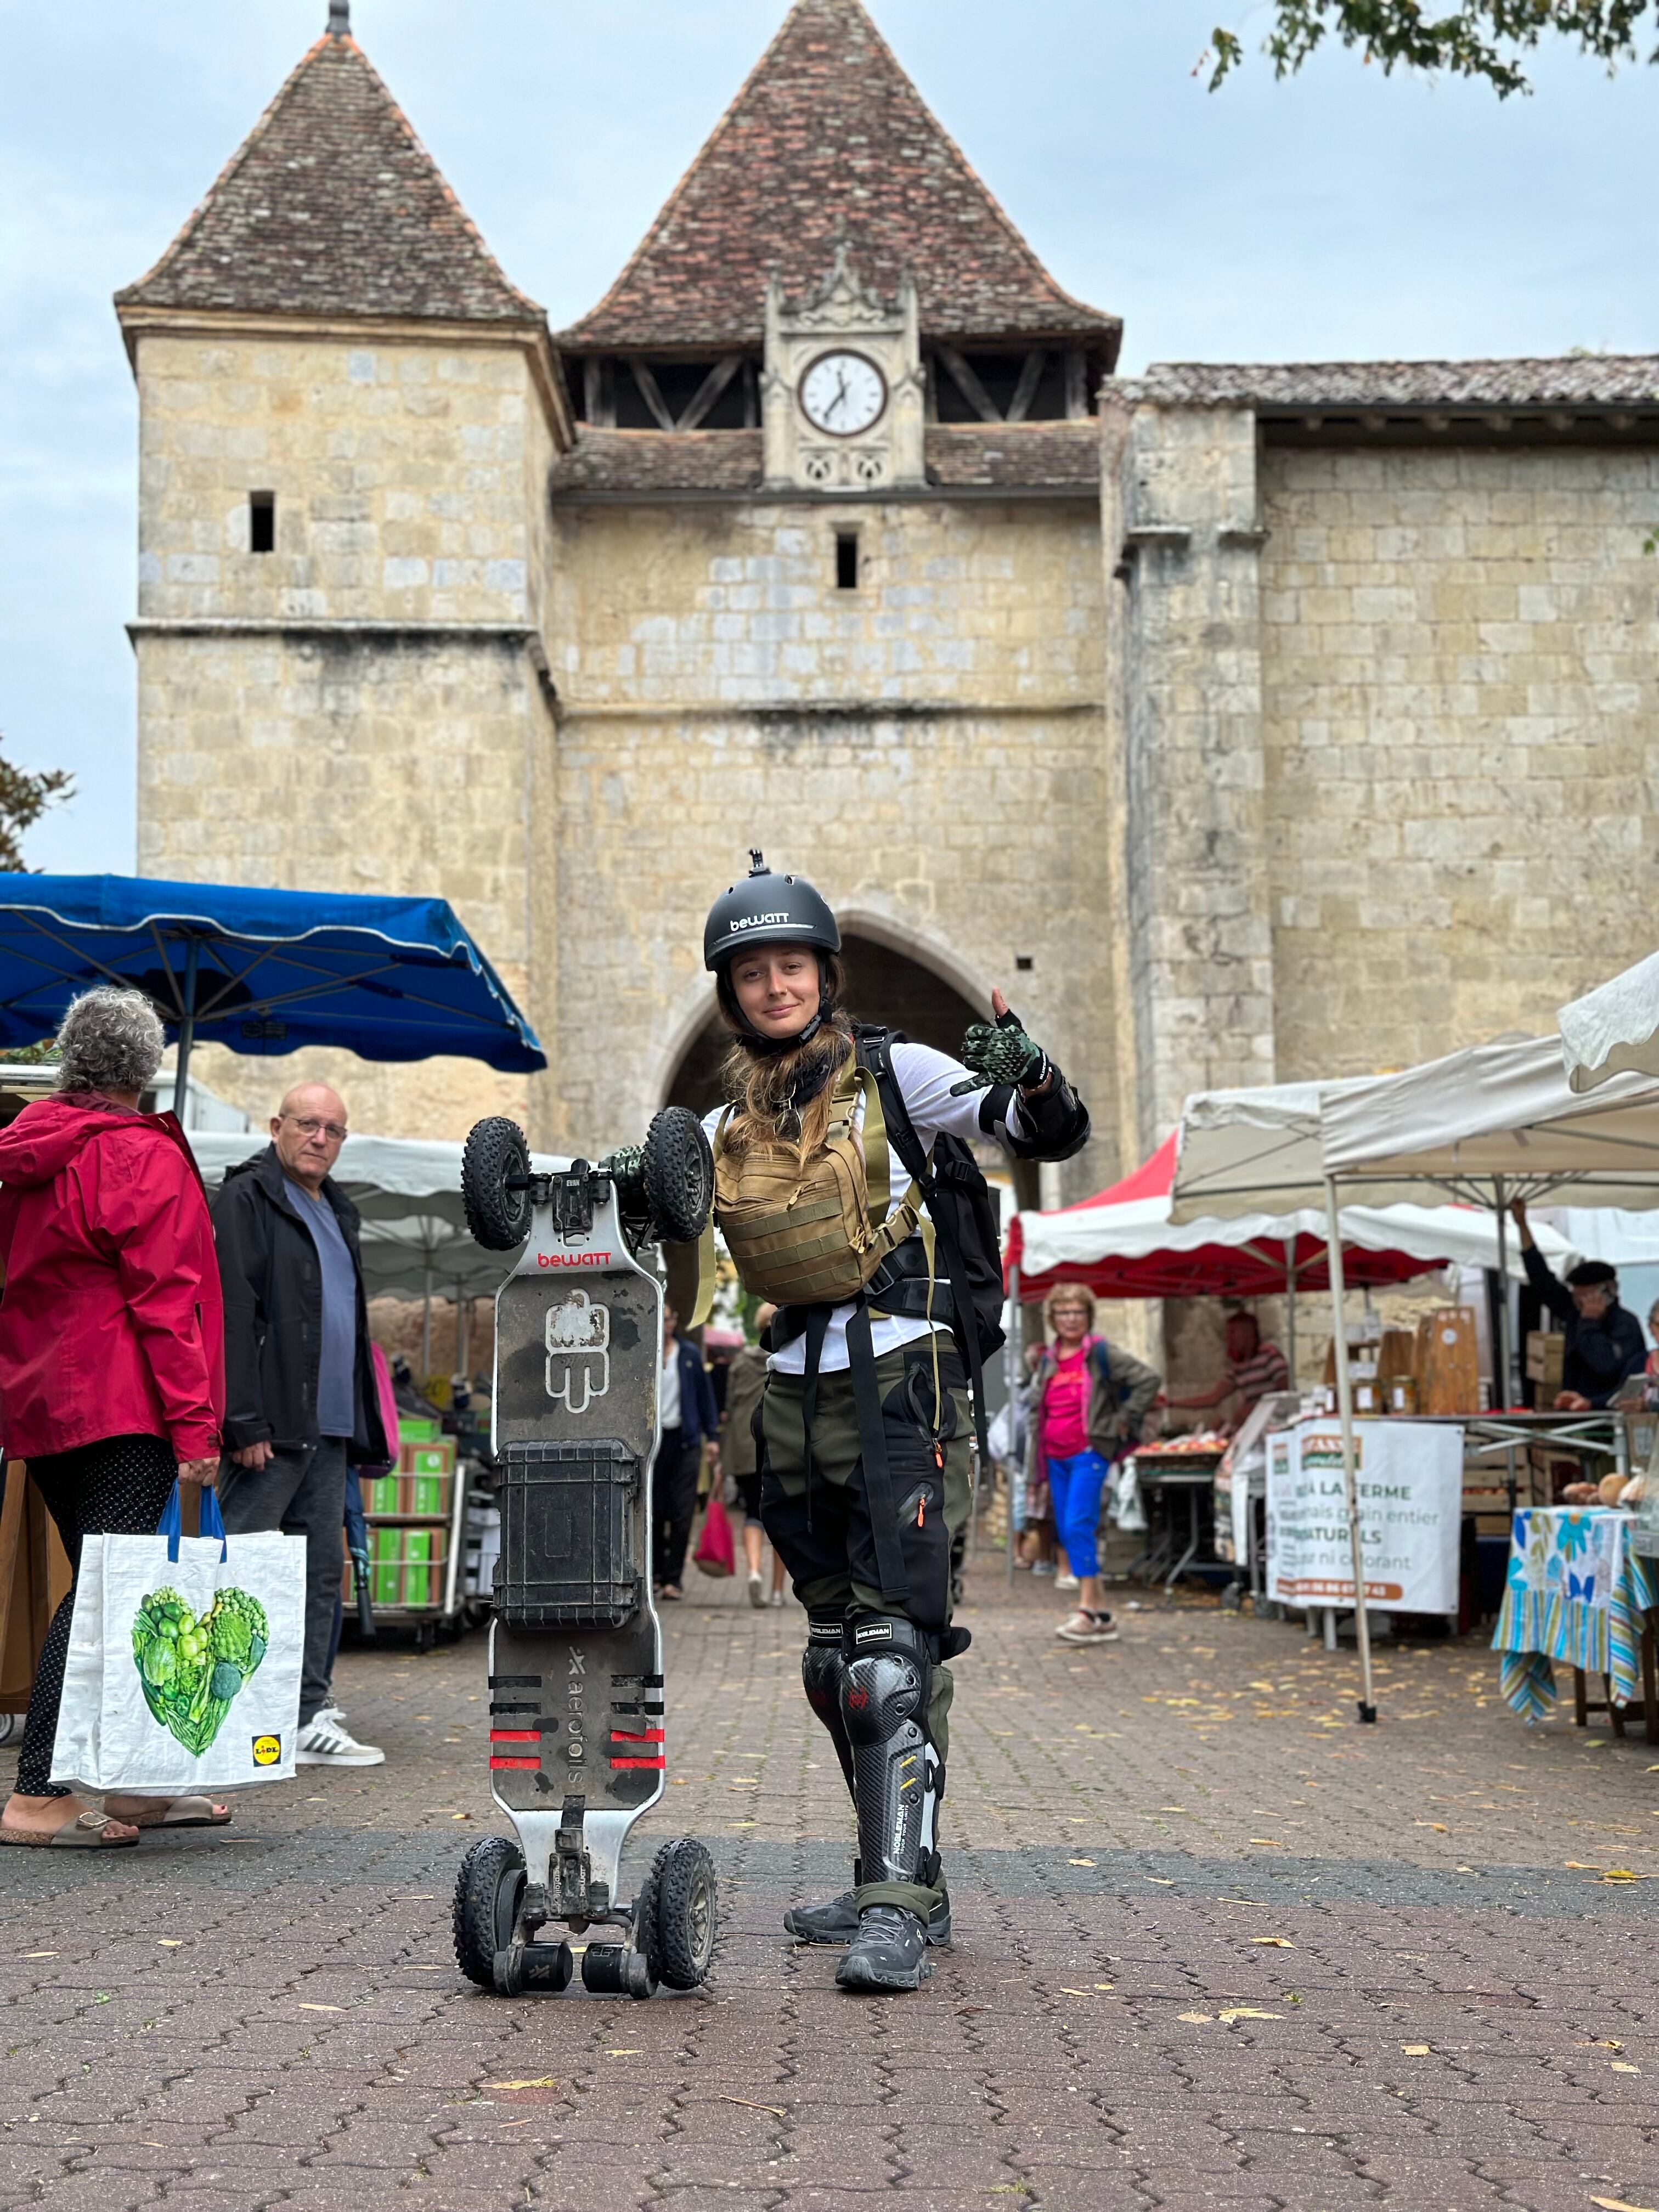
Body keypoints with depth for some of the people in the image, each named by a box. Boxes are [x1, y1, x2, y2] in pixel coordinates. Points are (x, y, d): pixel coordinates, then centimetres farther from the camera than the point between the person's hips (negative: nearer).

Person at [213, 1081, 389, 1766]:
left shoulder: (335, 1209, 21)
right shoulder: (246, 1198, -6)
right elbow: (231, 1316, -14)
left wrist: (362, 1418, 17)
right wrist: (245, 1423, -21)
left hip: (329, 1427, 9)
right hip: (271, 1427, -9)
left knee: (320, 1575, 9)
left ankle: (309, 1716, 14)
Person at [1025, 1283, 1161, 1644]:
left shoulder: (1102, 1354, -4)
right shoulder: (1048, 1361, 14)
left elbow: (1150, 1378, -8)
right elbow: (1037, 1411, 22)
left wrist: (1124, 1420, -8)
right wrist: (1035, 1466, 18)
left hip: (1089, 1453, -7)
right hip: (1056, 1457, 7)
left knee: (1078, 1525, -17)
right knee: (1067, 1530, 6)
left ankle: (1089, 1611, -16)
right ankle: (1097, 1612, 13)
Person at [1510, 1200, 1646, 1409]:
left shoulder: (1626, 1324, -10)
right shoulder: (1573, 1312, 9)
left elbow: (1606, 1364, -25)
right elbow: (1543, 1280, 15)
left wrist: (1590, 1324, -13)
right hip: (1575, 1410, 6)